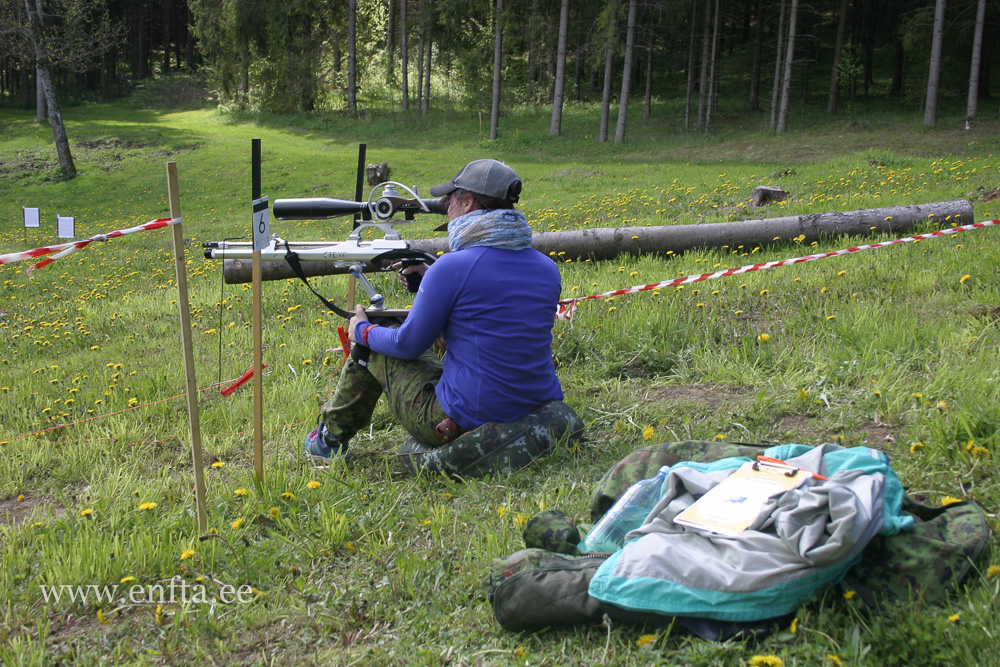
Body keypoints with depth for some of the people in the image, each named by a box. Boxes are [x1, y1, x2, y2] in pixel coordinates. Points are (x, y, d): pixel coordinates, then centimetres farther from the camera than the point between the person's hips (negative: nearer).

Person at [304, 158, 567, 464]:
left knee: (371, 346, 18)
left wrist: (362, 331, 15)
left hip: (465, 424, -6)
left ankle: (331, 439, 37)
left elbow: (409, 345, -5)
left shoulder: (452, 267, -17)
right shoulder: (548, 269, 3)